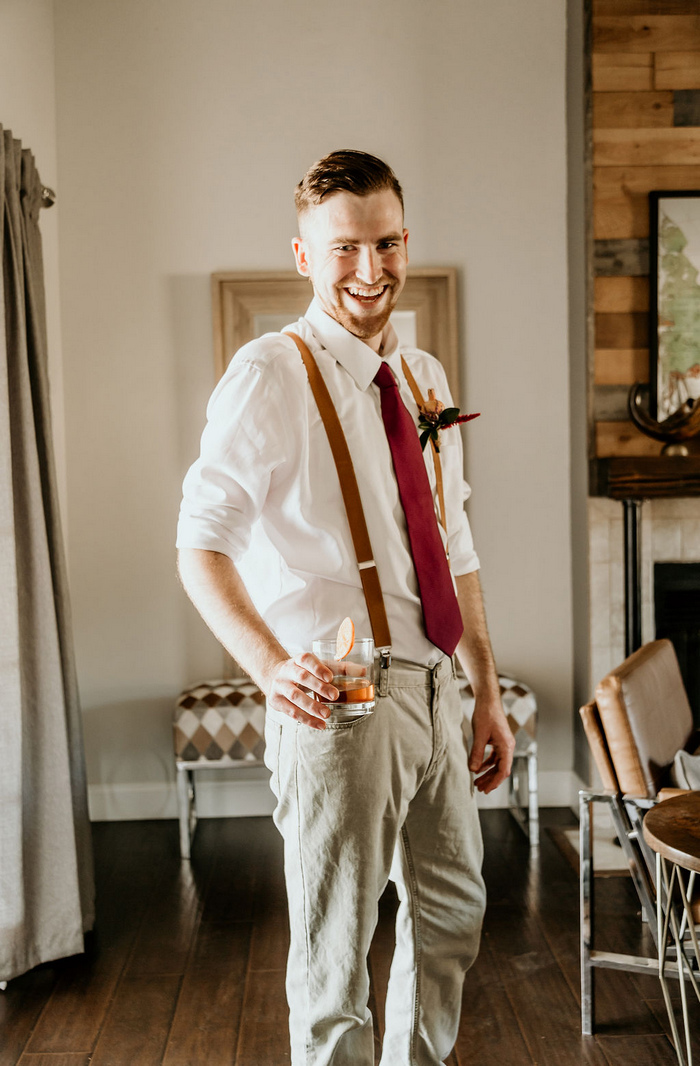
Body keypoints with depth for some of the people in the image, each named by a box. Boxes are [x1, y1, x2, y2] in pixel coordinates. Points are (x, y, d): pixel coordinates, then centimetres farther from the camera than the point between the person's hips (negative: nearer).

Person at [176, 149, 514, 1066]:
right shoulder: (269, 373, -11)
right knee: (334, 951, 5)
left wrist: (488, 695, 13)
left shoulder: (424, 379, 11)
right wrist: (272, 664, -32)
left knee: (452, 918, 22)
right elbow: (200, 546, -16)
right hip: (337, 697, -7)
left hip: (433, 688, 8)